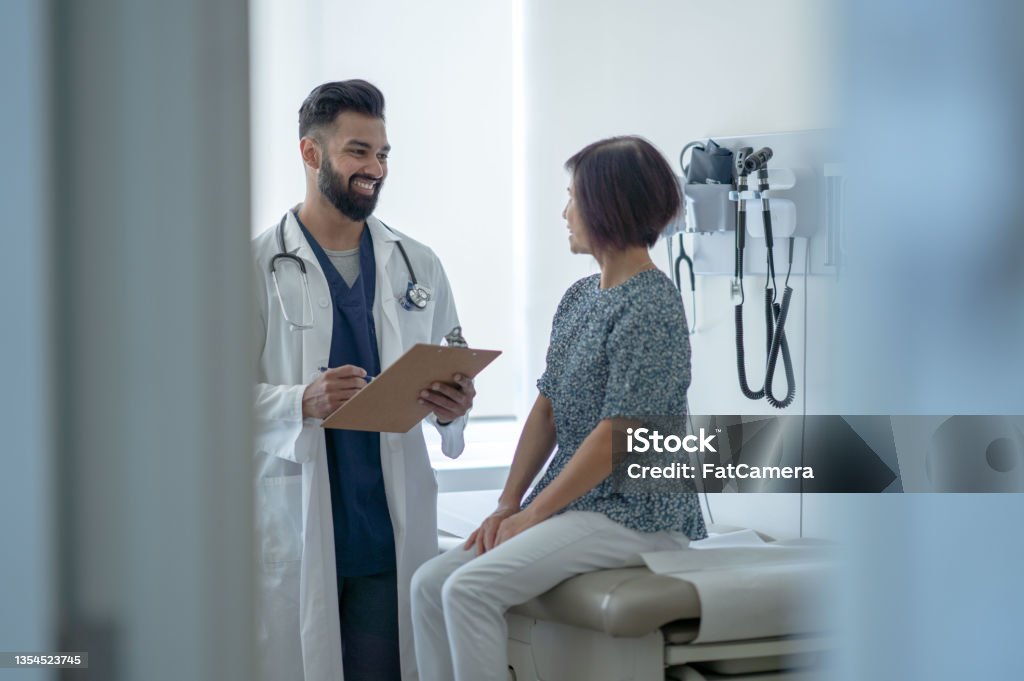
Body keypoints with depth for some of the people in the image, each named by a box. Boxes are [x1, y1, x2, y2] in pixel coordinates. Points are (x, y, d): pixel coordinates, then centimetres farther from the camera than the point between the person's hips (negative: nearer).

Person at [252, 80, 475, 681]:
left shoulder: (419, 266, 14)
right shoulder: (257, 267, 0)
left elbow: (452, 381, 18)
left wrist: (451, 407, -5)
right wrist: (302, 402, -22)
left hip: (394, 523, 3)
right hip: (293, 520, -3)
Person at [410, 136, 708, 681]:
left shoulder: (650, 309, -15)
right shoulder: (578, 298, 13)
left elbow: (614, 438, -19)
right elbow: (545, 412, 13)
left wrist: (531, 515, -13)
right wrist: (506, 506, 3)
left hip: (633, 510, -9)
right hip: (572, 504, 9)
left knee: (470, 589, -23)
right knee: (430, 583, -5)